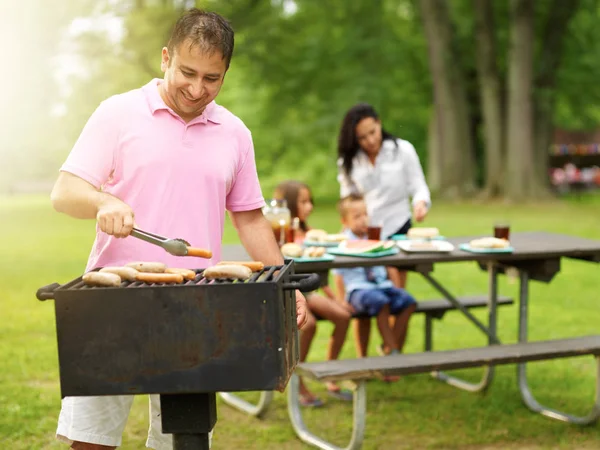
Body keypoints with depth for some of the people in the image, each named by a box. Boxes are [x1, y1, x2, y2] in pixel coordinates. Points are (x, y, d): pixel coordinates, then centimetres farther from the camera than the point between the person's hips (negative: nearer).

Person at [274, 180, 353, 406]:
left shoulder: (306, 233, 17)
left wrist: (334, 298, 17)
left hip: (305, 291, 7)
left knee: (343, 316, -12)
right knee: (308, 322, -32)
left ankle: (330, 378, 0)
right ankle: (298, 384, -16)